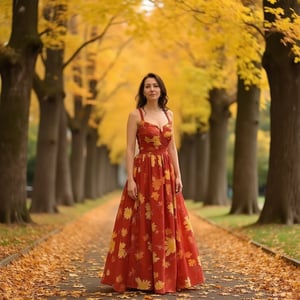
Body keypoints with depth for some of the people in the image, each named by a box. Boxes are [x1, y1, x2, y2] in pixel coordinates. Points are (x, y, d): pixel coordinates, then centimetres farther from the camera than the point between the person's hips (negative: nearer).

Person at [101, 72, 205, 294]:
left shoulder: (169, 115, 12)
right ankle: (140, 279, 3)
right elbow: (130, 149, -7)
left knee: (167, 225, 6)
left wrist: (178, 176, 4)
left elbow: (172, 147, 12)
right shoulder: (136, 115, -2)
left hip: (166, 174, 5)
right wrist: (130, 179, -15)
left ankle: (167, 277, 15)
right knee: (143, 227, -4)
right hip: (144, 173, -5)